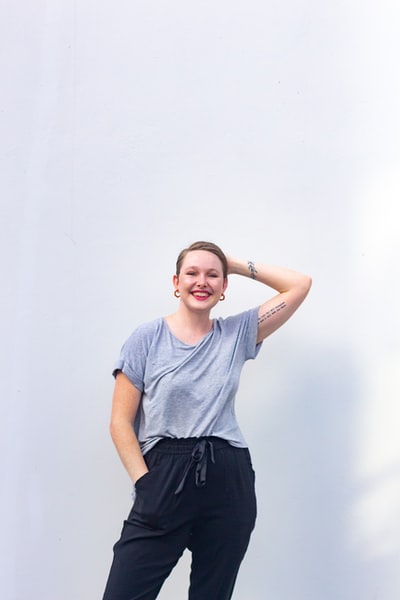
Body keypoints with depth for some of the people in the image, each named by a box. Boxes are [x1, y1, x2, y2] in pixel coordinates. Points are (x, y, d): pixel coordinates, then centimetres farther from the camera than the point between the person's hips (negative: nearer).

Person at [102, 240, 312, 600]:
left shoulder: (237, 334, 9)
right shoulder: (147, 338, 2)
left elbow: (300, 285, 9)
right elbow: (121, 422, -1)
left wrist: (238, 266, 9)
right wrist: (144, 482, -11)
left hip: (229, 481, 2)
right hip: (164, 479, -2)